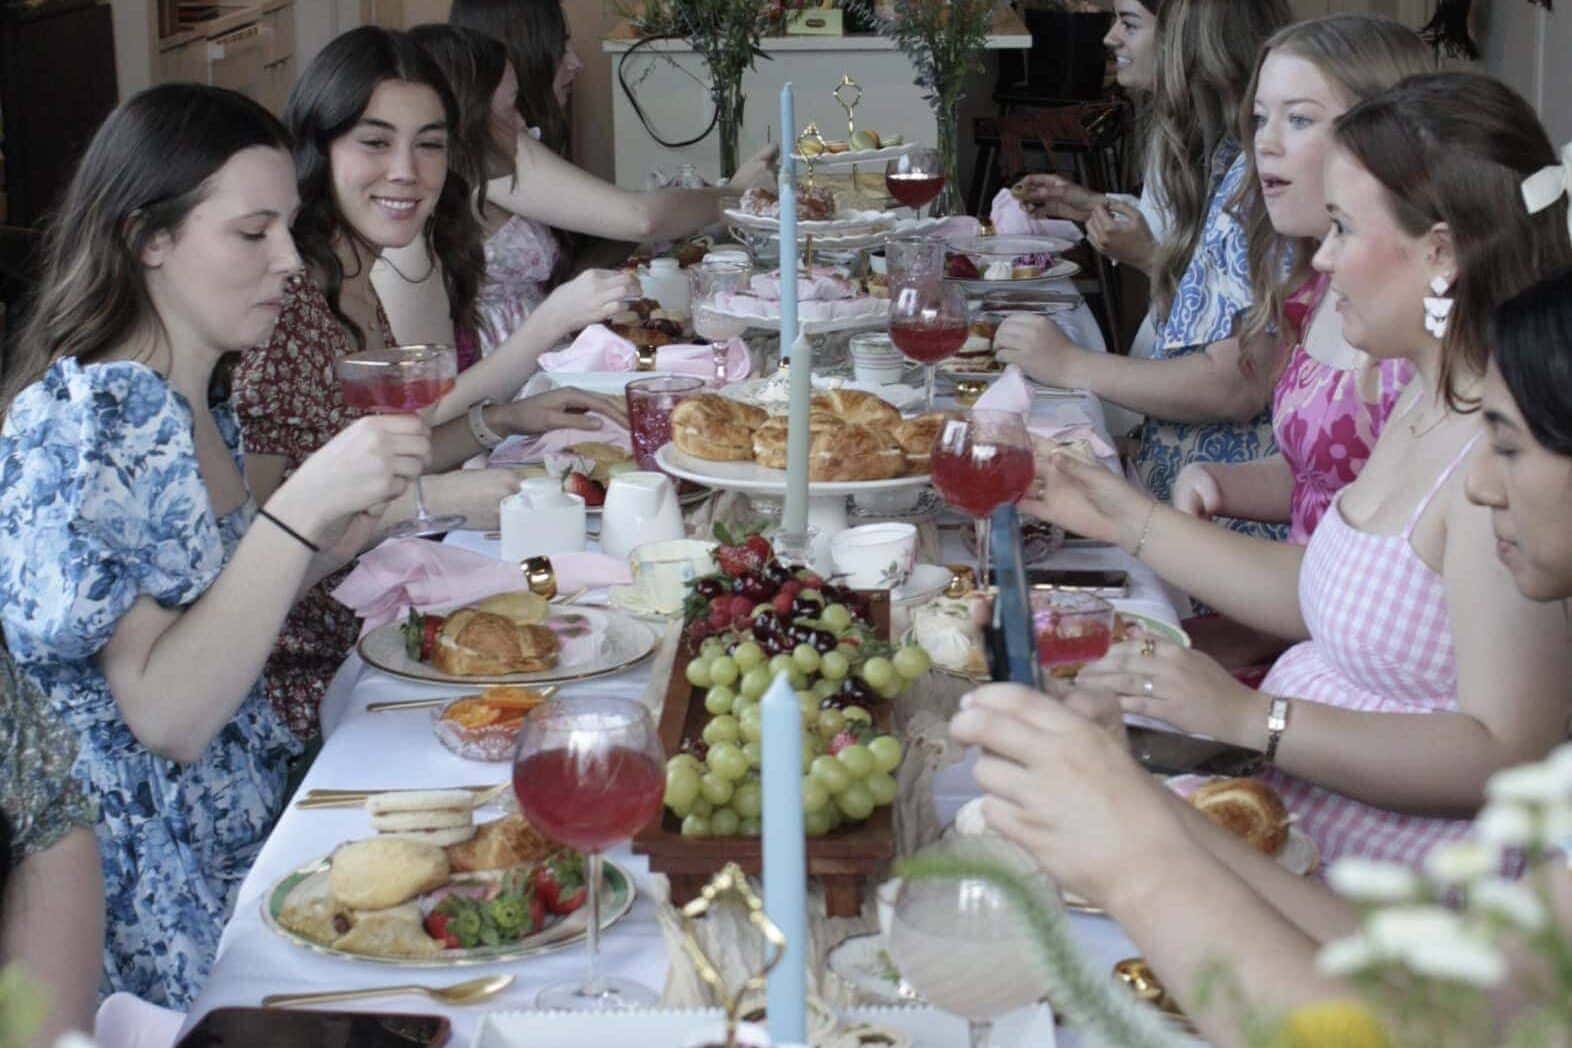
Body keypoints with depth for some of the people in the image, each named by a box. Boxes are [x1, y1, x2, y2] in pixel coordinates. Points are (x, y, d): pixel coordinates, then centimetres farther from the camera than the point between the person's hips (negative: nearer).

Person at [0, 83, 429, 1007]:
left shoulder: (200, 411, 7)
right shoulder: (79, 419, -19)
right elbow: (165, 716, -24)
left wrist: (323, 550, 2)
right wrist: (297, 508, -30)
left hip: (246, 826, 8)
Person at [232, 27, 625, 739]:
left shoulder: (358, 289, 9)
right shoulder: (278, 299, -19)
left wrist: (501, 422, 5)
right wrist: (430, 500, -19)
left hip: (369, 638, 8)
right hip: (303, 681, -8)